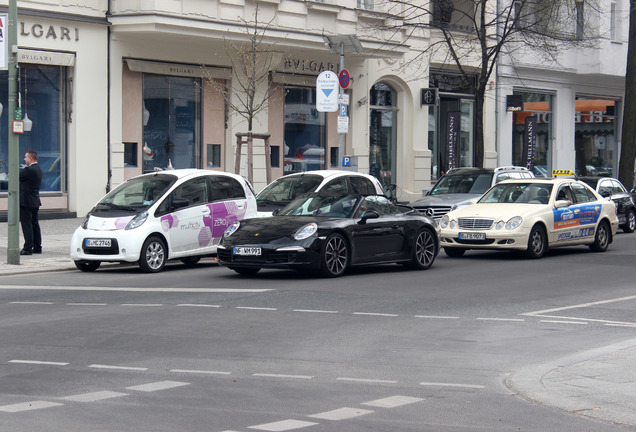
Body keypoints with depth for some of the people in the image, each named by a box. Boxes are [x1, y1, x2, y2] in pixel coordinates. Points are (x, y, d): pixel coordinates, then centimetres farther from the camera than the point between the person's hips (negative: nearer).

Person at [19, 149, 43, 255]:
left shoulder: (28, 170, -18)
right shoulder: (38, 169, 11)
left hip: (26, 202, -9)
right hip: (35, 201, 9)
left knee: (27, 225, -6)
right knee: (35, 224, 13)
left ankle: (28, 248, -7)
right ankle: (37, 247, 17)